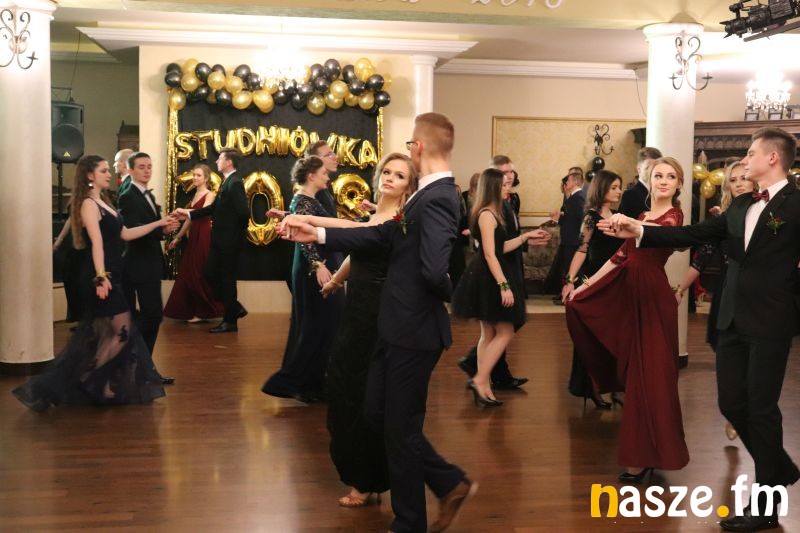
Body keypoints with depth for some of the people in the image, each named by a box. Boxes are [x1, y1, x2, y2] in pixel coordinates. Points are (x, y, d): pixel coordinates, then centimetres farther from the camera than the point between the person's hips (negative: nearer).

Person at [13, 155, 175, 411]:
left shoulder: (103, 202, 17)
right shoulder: (89, 204, -11)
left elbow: (125, 234, 17)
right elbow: (97, 242, -24)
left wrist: (159, 223, 17)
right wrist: (101, 276, -32)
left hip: (111, 275, 9)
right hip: (101, 277, -9)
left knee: (102, 333, 12)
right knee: (123, 330, -5)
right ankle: (92, 380, 5)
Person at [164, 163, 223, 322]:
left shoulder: (210, 195, -6)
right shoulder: (195, 195, 17)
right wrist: (178, 237, 21)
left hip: (204, 237, -8)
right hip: (194, 236, 8)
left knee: (200, 273, -5)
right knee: (189, 273, 8)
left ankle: (204, 312, 2)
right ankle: (190, 310, 16)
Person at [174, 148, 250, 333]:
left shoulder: (235, 183, -18)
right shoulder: (227, 182, 13)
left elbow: (243, 212, -26)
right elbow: (214, 207, 15)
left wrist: (238, 231, -11)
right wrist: (189, 213, 10)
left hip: (230, 241, -10)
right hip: (221, 240, 10)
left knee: (227, 279, 0)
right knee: (211, 274, 14)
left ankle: (230, 321, 12)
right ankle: (235, 308, 24)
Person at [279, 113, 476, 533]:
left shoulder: (436, 200, -23)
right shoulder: (430, 194, 8)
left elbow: (434, 270, -35)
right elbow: (384, 237, 12)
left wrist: (450, 296, -13)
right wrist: (318, 235, 9)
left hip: (414, 330, -10)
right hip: (399, 326, 10)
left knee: (400, 428, 5)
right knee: (380, 412, 19)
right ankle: (451, 483, 28)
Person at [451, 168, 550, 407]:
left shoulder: (490, 214, 15)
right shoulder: (487, 215, -17)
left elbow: (501, 248, 17)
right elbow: (490, 254, -22)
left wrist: (526, 236, 20)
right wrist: (504, 285, -25)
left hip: (489, 279, 10)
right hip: (489, 279, -10)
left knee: (490, 334, 11)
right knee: (505, 333, -6)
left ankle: (484, 389, 14)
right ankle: (479, 380, -6)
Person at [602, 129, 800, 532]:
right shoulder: (741, 205, 13)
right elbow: (692, 235, 8)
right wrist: (640, 232, 1)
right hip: (732, 320, 7)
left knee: (761, 407, 1)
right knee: (732, 403, 11)